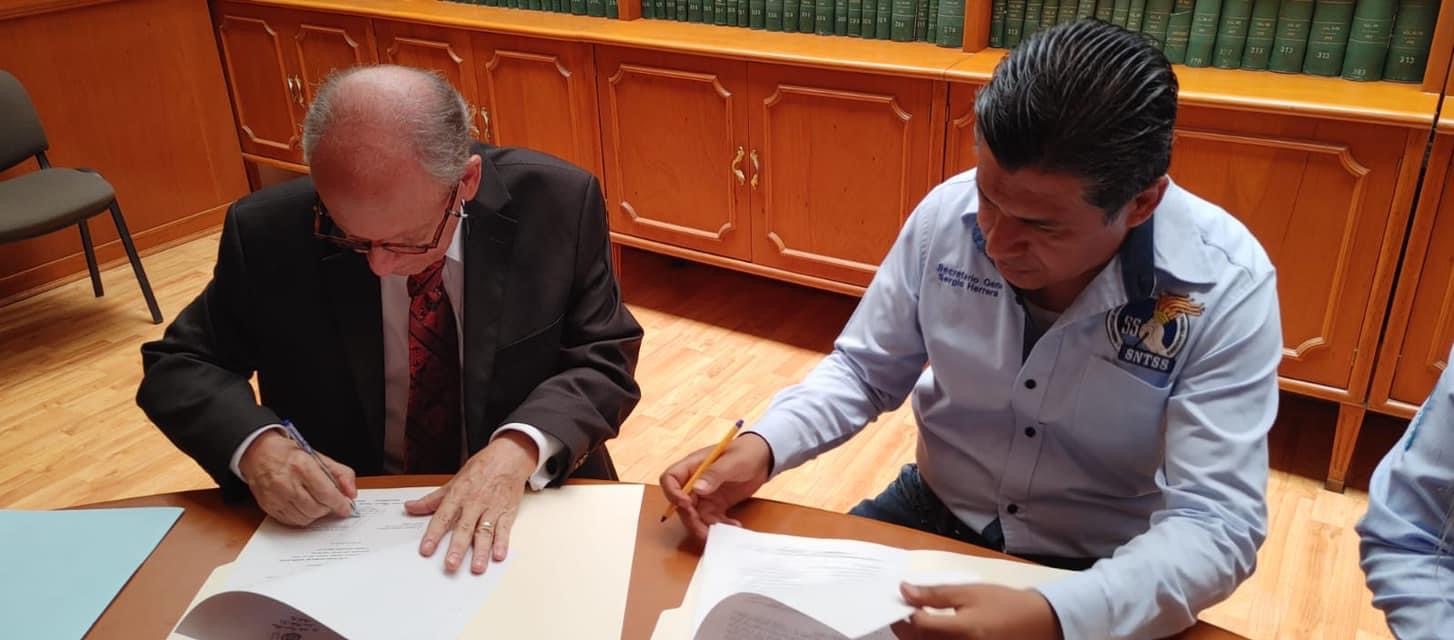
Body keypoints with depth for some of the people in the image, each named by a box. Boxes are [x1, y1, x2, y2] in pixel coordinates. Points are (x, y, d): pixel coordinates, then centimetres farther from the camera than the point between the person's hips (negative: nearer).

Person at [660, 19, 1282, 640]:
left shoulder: (1225, 287, -23)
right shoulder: (947, 213, -15)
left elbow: (1217, 524, -25)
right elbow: (864, 371, -2)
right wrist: (763, 444, -21)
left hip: (1100, 572, -2)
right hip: (935, 509, 2)